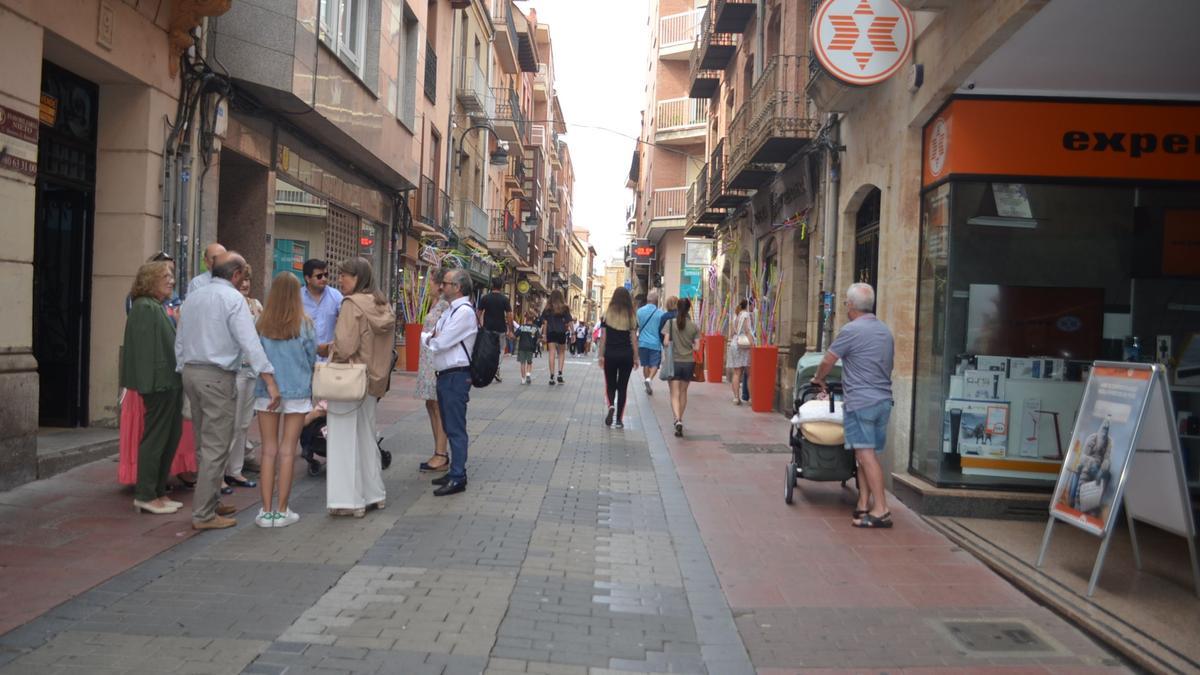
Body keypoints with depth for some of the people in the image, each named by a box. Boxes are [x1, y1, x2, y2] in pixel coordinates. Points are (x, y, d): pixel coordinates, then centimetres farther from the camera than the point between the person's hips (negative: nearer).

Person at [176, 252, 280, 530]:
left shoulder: (192, 297, 14)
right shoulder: (233, 298, -10)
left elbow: (180, 341, 15)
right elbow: (250, 342, -18)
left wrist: (183, 372, 20)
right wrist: (270, 381, -21)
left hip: (190, 372, 8)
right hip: (217, 377, -8)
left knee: (205, 444, 17)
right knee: (216, 447, -3)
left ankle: (209, 502, 25)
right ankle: (203, 514, -1)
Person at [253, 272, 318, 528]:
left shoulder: (262, 324, -4)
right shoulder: (305, 325, -7)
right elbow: (312, 359, 3)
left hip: (266, 392, 1)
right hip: (297, 392, -1)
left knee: (269, 451, 8)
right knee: (287, 452, 5)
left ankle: (266, 511, 10)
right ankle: (282, 510, 9)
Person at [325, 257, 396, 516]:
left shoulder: (352, 304, -15)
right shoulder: (382, 305, 8)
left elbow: (345, 346, -21)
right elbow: (385, 346, 12)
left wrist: (329, 348, -1)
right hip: (372, 381, 8)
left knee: (346, 439, 1)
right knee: (366, 437, 18)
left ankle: (351, 500, 5)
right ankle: (373, 494, 25)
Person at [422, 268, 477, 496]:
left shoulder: (464, 312, -16)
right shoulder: (449, 311, 15)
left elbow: (440, 343, -19)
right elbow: (433, 339, 17)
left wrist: (428, 338, 0)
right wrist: (432, 338, -5)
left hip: (456, 376, -10)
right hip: (444, 374, 10)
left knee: (456, 428, -6)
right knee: (449, 427, 16)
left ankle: (458, 478, -1)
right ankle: (455, 471, 26)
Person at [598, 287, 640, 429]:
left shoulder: (607, 314, -2)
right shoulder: (631, 316, -1)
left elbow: (603, 337, -2)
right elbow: (634, 339, 0)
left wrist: (601, 355, 4)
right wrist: (636, 357, 7)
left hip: (610, 354, 0)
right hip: (626, 355, 1)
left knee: (610, 385, 14)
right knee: (622, 387, 8)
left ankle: (611, 406, -15)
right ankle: (619, 419, 7)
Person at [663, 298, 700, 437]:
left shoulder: (671, 323, -7)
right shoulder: (694, 326, -3)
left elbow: (666, 343, -11)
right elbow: (696, 347, -5)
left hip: (674, 362, -2)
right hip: (689, 362, 2)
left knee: (675, 394, -2)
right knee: (683, 392, 19)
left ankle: (677, 419, -22)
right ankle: (680, 419, 31)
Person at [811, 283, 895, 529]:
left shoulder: (851, 330, -9)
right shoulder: (885, 330, 14)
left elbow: (827, 361, -1)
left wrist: (818, 379, 18)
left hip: (860, 402, -8)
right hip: (884, 400, 8)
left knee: (866, 454, -8)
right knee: (868, 454, 11)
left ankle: (881, 510, -10)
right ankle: (864, 505, 13)